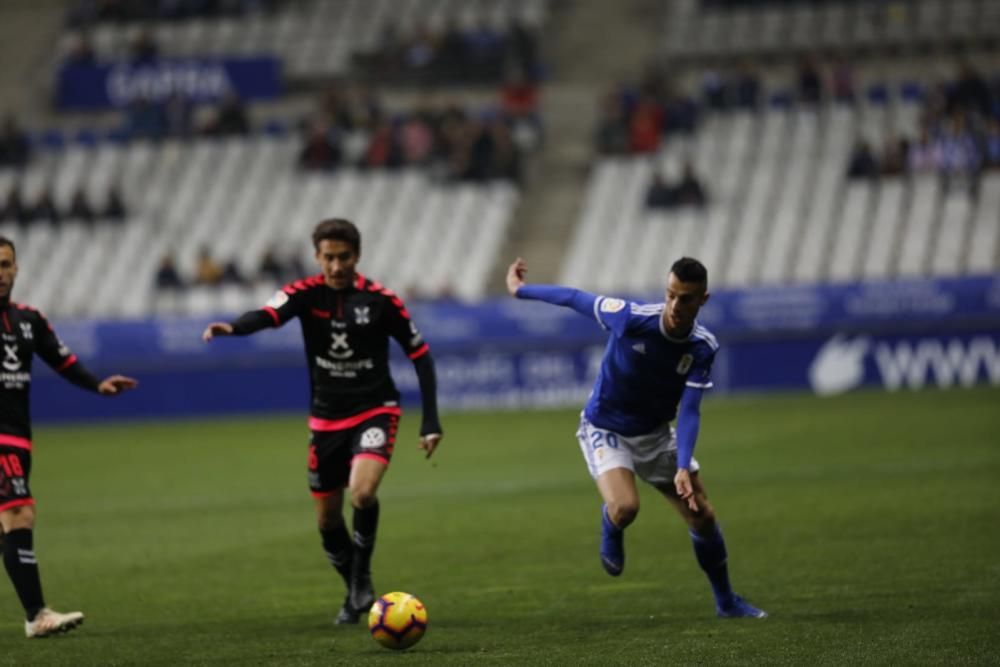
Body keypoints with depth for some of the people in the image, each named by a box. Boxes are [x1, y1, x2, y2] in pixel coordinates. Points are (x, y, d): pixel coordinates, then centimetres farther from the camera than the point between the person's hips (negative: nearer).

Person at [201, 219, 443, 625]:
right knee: (327, 519, 8)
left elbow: (420, 356, -3)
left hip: (375, 411, -3)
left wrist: (431, 423, -7)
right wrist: (233, 328, -53)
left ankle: (363, 574, -2)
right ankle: (356, 593, 31)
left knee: (362, 493, -27)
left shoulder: (380, 300, -11)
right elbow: (269, 315, -29)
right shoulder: (306, 294, -8)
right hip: (327, 418, 3)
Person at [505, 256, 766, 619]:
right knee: (624, 507, -30)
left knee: (703, 516, 3)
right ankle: (610, 534, 10)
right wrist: (520, 289, -1)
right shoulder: (631, 317, -28)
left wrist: (683, 469, -32)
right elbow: (577, 298, -14)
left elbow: (689, 410, -20)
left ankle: (726, 601, 25)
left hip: (655, 432, 4)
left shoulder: (702, 347, -18)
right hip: (605, 430, -4)